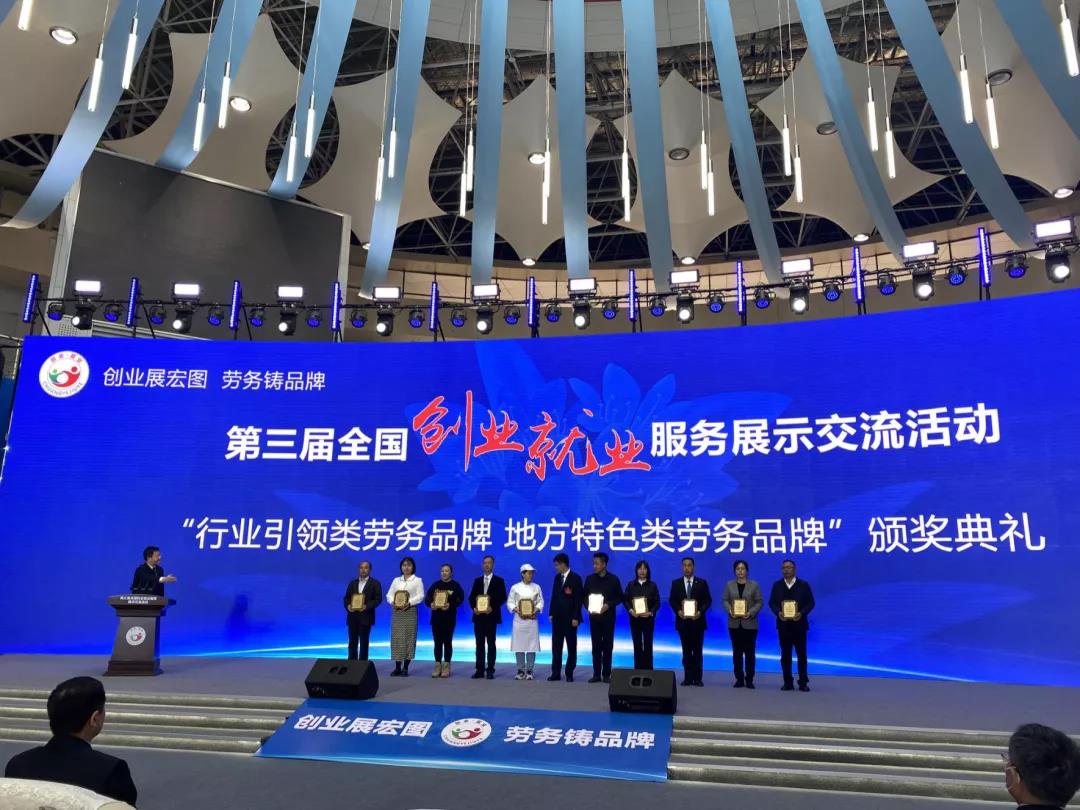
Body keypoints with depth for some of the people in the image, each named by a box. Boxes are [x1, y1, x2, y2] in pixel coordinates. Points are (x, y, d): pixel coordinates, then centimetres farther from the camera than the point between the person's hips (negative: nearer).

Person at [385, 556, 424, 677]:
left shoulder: (417, 580, 4)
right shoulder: (396, 580, 16)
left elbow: (420, 596, -5)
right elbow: (389, 595, 11)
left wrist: (409, 603, -19)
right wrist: (392, 602, -10)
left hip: (410, 611, -3)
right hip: (396, 611, 3)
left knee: (408, 638, -4)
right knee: (396, 638, 0)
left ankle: (405, 667, 2)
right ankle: (397, 667, 5)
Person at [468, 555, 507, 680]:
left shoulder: (499, 580, 2)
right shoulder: (477, 580, 13)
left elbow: (503, 598, -4)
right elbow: (471, 597, 11)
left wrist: (492, 607, -17)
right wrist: (474, 607, -7)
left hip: (491, 615, -3)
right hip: (478, 615, 3)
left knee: (491, 644, 1)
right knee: (479, 643, 6)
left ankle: (490, 670, 5)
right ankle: (480, 670, 10)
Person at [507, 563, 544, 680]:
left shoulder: (536, 587, 6)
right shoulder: (515, 587, 2)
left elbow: (540, 602, 6)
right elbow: (510, 602, 3)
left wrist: (536, 610, -11)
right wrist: (516, 610, -13)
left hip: (532, 619, 1)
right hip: (519, 619, -1)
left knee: (532, 645, -1)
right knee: (518, 645, 1)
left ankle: (529, 670, 9)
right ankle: (520, 670, 12)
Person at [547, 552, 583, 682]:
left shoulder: (575, 578, -9)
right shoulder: (557, 577, 9)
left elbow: (578, 599, -11)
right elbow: (554, 596, 12)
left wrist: (575, 618, -15)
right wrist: (551, 613, 7)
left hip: (570, 618, -5)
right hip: (557, 617, 6)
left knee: (571, 647, 5)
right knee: (556, 646, 6)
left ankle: (569, 673, 12)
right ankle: (555, 673, 11)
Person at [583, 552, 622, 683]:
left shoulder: (613, 579, -3)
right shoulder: (589, 579, 3)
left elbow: (620, 597, 1)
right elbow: (585, 596, 10)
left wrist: (608, 605, -14)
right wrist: (588, 607, -8)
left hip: (608, 617, -2)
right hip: (594, 617, 2)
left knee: (607, 645, 3)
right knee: (596, 646, 5)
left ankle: (606, 674, 11)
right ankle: (596, 674, 11)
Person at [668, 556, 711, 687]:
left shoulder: (702, 583, 3)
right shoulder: (676, 583, 6)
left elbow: (708, 600, 0)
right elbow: (672, 600, 4)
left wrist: (700, 612, -15)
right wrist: (678, 611, -13)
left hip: (697, 620, -1)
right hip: (683, 620, 1)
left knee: (697, 650, 2)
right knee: (686, 650, 5)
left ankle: (698, 678, 7)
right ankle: (688, 678, 9)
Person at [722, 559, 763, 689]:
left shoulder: (754, 585, 2)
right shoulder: (729, 584, 8)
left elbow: (759, 602, -1)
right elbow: (725, 600, 5)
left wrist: (751, 612, -15)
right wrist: (729, 610, -14)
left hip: (750, 623, -1)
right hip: (734, 623, 2)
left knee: (750, 651, -1)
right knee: (737, 651, 5)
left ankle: (749, 679, 8)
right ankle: (739, 679, 12)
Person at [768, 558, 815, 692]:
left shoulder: (804, 585, 2)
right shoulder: (777, 585, 7)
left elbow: (810, 602, -1)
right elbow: (772, 602, 4)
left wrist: (802, 613, -18)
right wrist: (778, 612, -15)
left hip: (799, 624, -1)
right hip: (783, 624, 2)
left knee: (801, 654, 2)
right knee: (785, 655, 4)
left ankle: (803, 683, 10)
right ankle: (787, 682, 10)